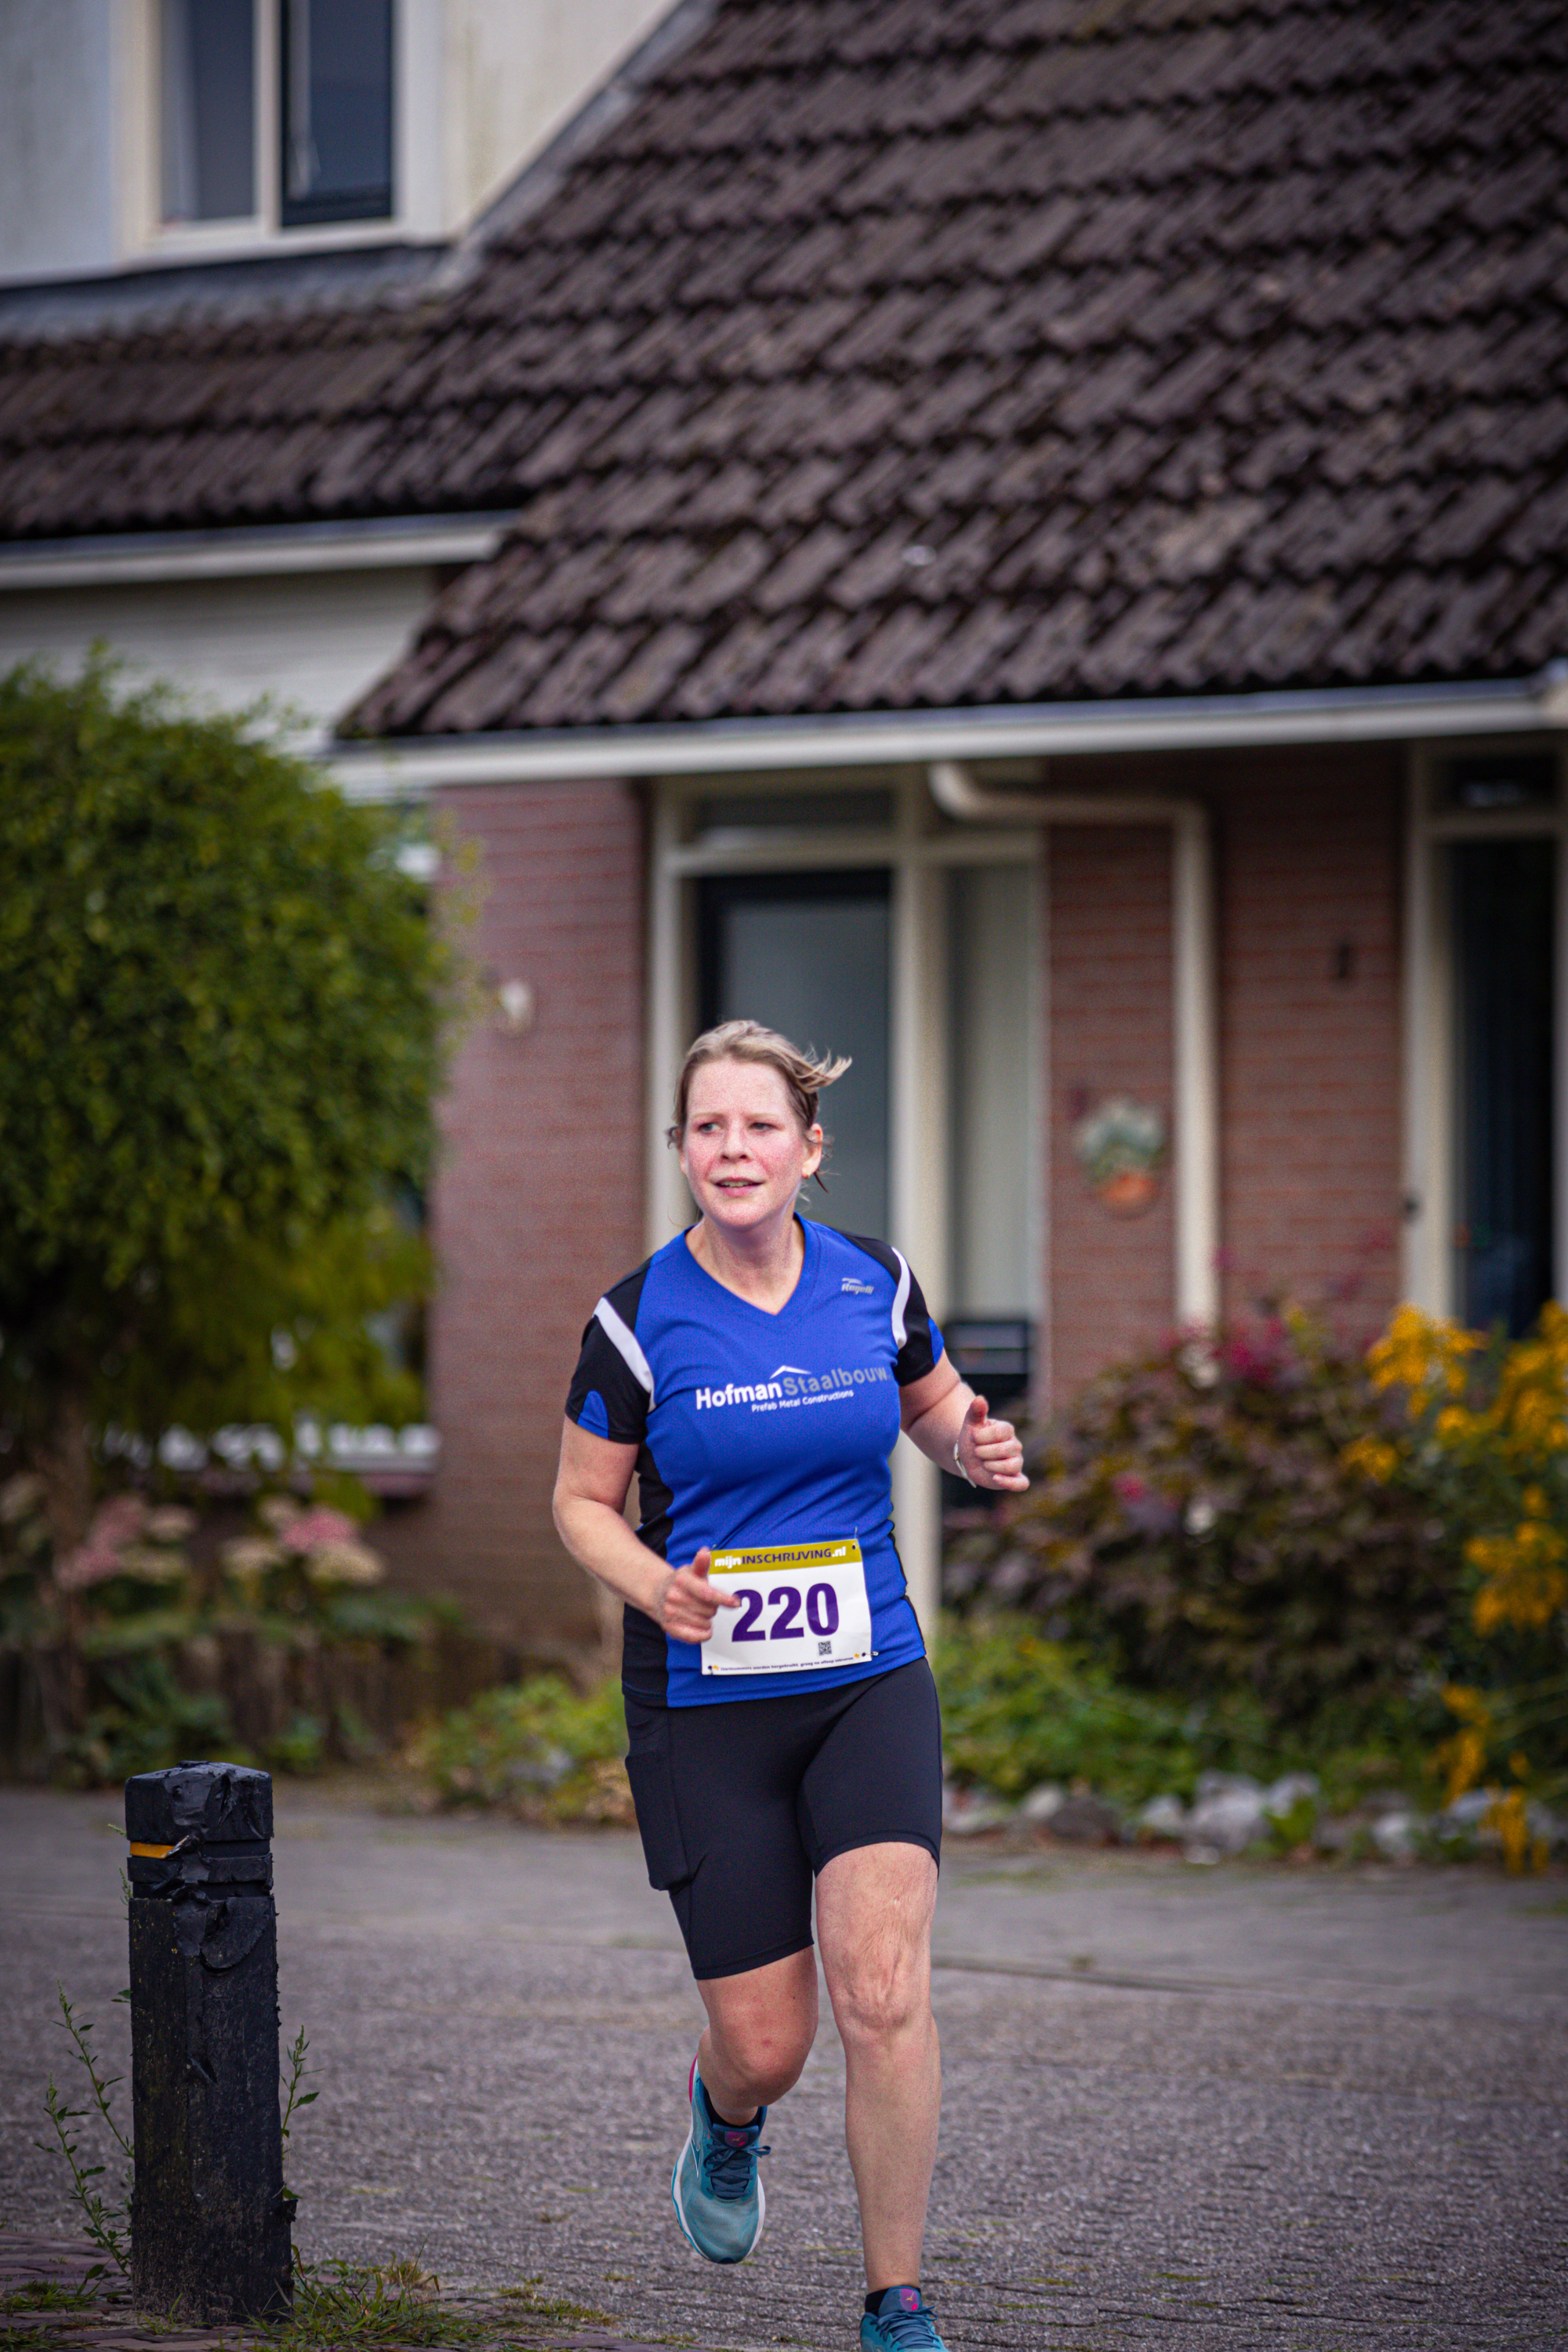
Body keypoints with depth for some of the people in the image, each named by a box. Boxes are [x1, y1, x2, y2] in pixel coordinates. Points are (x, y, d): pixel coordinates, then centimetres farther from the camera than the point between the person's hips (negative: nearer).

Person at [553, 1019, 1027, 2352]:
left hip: (870, 1682, 1)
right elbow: (581, 1503, 3)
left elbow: (933, 1407, 19)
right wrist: (655, 1587, -17)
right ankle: (725, 2118, 41)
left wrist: (978, 1450, -4)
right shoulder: (637, 1321, -6)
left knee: (884, 1992, -16)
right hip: (704, 1706, -1)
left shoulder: (875, 1285, 1)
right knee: (766, 2044, 1)